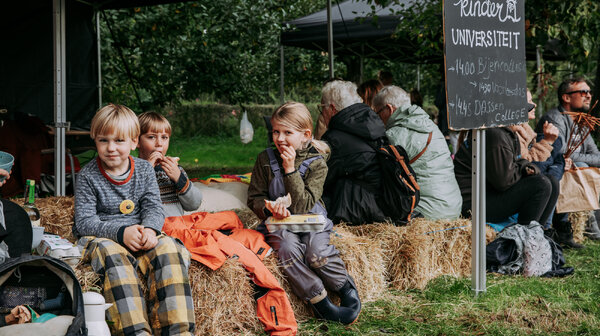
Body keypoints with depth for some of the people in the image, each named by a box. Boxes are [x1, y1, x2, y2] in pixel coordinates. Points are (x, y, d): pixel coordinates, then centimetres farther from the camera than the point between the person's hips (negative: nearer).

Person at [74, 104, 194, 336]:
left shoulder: (144, 169, 8)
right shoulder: (88, 176, -2)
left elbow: (154, 208, 3)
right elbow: (85, 221, -9)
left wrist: (150, 229, -22)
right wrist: (121, 232, -24)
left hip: (140, 235, 3)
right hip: (100, 238, -3)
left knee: (167, 248, -28)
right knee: (113, 254, -37)